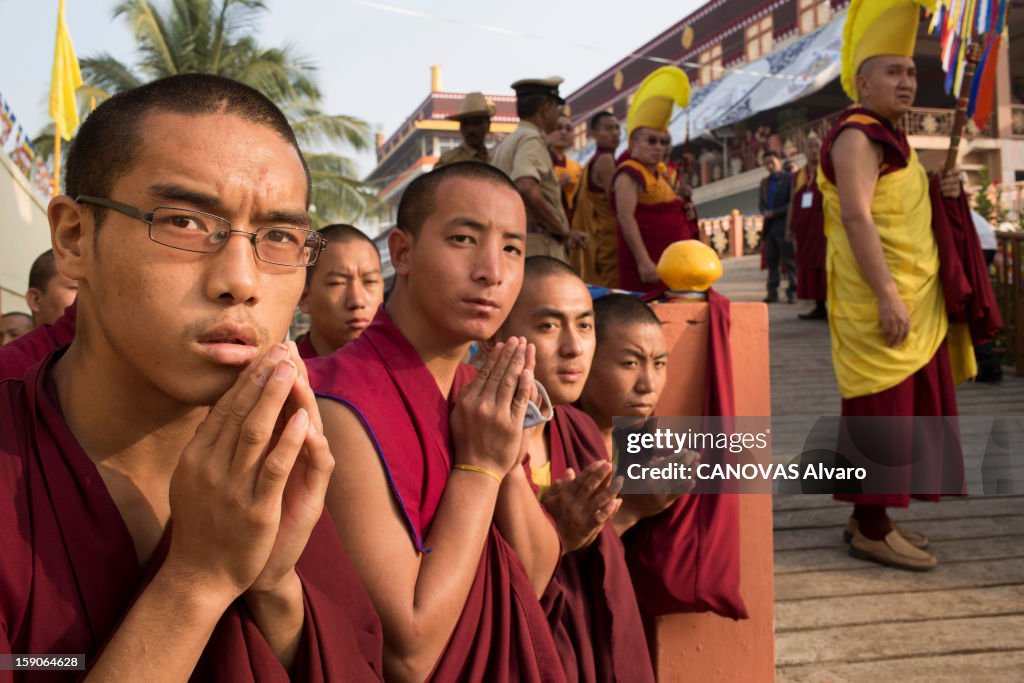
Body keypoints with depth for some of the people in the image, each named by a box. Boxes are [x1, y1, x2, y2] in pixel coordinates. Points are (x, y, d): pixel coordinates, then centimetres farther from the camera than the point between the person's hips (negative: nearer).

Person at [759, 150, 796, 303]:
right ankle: (772, 292, 10)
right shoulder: (765, 182, 17)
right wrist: (764, 211, -6)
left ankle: (792, 292, 2)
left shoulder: (789, 179, -2)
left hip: (784, 225, -6)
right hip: (769, 226, 6)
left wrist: (774, 213, -13)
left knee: (789, 261, -2)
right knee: (771, 260, 6)